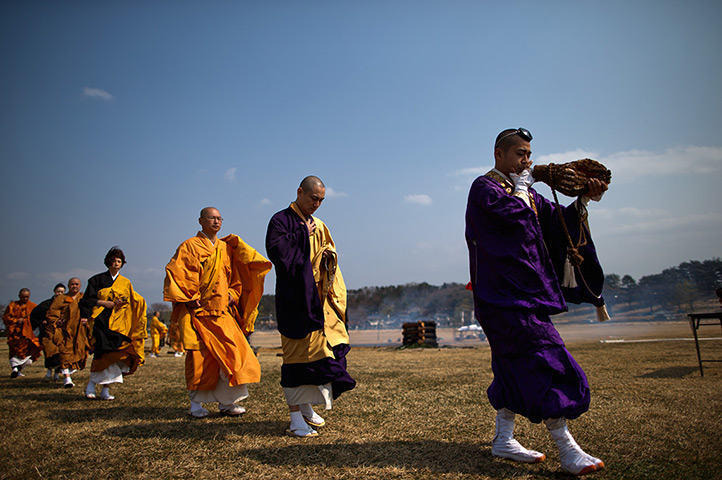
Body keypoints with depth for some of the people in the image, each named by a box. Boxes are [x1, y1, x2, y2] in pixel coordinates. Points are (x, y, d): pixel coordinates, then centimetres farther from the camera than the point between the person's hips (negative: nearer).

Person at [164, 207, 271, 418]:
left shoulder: (226, 248, 17)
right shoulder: (190, 246, 3)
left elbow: (236, 277, 22)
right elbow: (175, 273, -4)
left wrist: (232, 295, 5)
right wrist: (189, 298, -12)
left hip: (222, 311, 4)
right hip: (197, 311, -4)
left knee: (233, 353, -4)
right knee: (199, 357, -3)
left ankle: (226, 402, 5)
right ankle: (196, 404, 11)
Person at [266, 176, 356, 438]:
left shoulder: (319, 226, 18)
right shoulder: (281, 220, -3)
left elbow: (330, 251, 23)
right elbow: (275, 249, -19)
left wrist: (329, 255, 0)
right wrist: (303, 234, -12)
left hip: (319, 300, 7)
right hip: (295, 300, -7)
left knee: (321, 350, 9)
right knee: (297, 354, -7)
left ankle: (307, 407, 24)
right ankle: (296, 418, -2)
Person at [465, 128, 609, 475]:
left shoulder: (524, 193, 22)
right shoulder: (484, 188, -4)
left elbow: (558, 220, 11)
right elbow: (512, 214, -21)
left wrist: (583, 199, -4)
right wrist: (521, 187, -4)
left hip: (525, 289, 9)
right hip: (505, 292, -9)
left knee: (515, 364, 9)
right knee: (542, 358, -13)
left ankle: (504, 440, 18)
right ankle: (568, 452, -10)